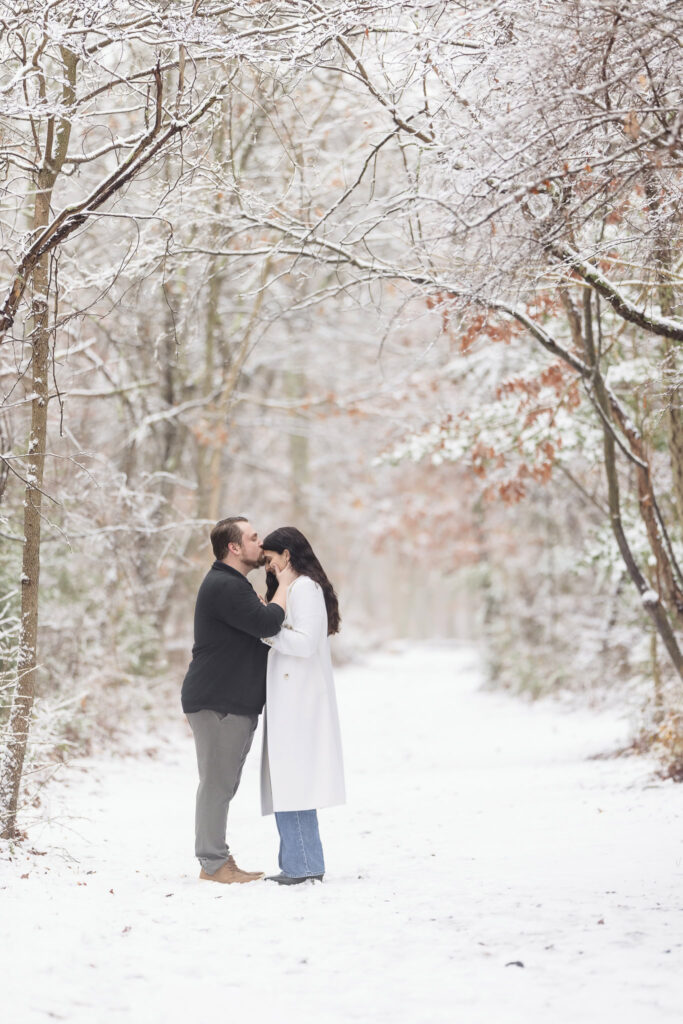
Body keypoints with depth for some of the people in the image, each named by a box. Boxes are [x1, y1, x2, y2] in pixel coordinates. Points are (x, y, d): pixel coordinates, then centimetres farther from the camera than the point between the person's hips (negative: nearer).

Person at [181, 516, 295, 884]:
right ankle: (213, 863, -3)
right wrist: (284, 585, -10)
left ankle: (216, 859, 19)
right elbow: (267, 623, -24)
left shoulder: (231, 584, 21)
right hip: (217, 702, -11)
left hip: (233, 703, 11)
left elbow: (257, 626, 27)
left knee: (222, 785, 13)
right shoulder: (224, 586, -16)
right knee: (217, 782, -7)